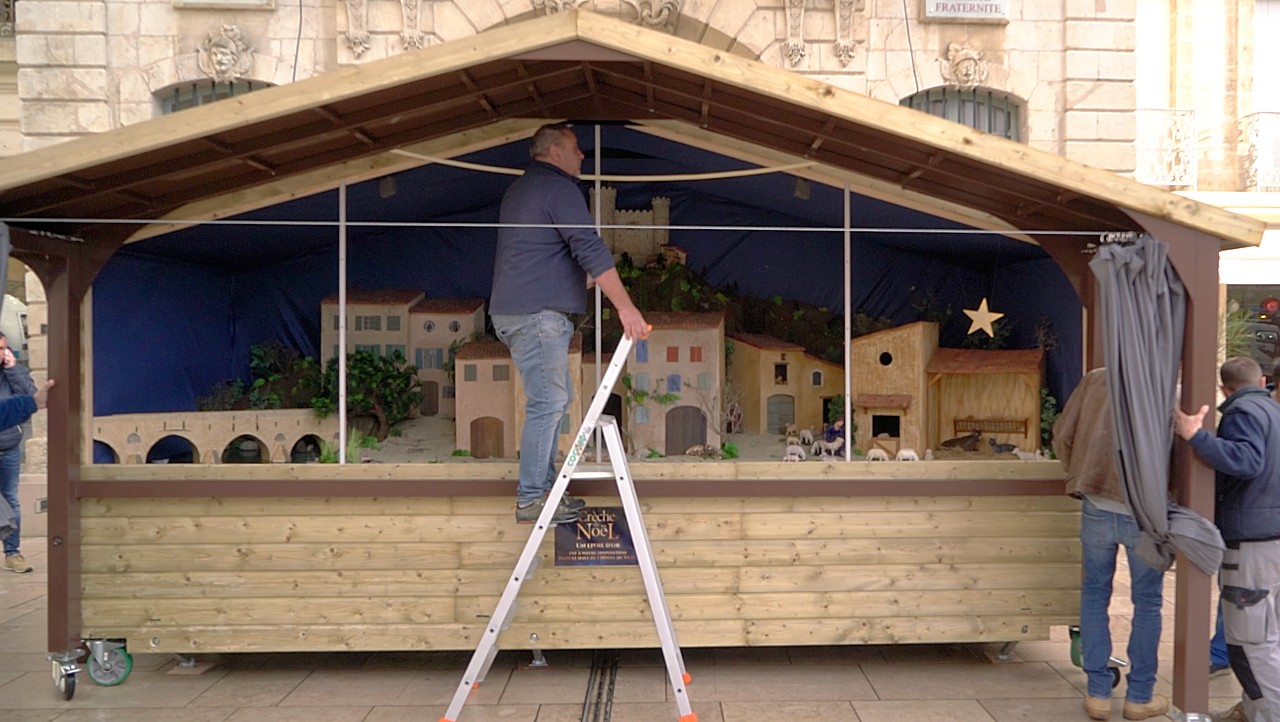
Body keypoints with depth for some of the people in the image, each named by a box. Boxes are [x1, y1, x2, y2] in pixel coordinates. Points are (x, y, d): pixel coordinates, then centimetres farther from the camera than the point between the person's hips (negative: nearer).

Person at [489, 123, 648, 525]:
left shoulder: (518, 190, 23)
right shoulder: (557, 187, -8)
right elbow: (591, 248, -18)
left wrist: (584, 279, 26)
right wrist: (625, 307, -21)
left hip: (514, 311, 10)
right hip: (537, 312, -10)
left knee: (556, 398, 15)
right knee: (546, 403, -8)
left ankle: (544, 486, 19)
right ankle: (531, 499, -3)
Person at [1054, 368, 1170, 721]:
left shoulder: (1095, 379, 1)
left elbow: (1063, 435, 2)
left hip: (1097, 506, 2)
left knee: (1094, 595, 16)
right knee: (1147, 602, 15)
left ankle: (1098, 693, 19)